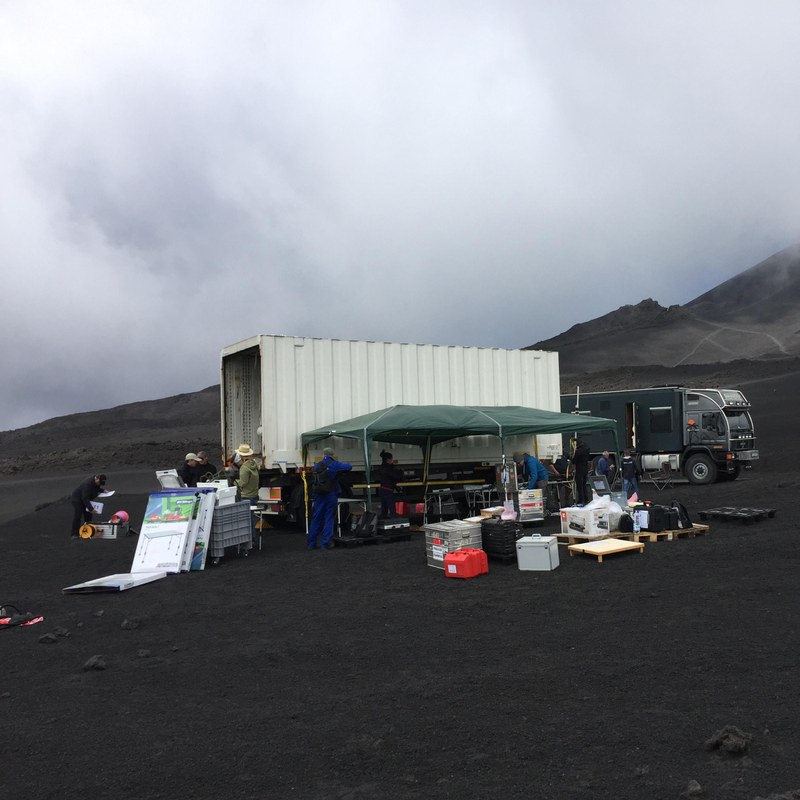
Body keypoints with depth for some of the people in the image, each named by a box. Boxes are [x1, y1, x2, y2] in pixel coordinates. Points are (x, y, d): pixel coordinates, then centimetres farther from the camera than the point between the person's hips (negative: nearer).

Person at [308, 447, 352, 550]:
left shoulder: (317, 466, 6)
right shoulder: (334, 465, -7)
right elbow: (349, 466, -4)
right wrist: (341, 463, 17)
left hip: (318, 495, 4)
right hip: (331, 494, -4)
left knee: (316, 518, 11)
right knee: (329, 518, 3)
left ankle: (311, 543, 15)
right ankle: (325, 543, 2)